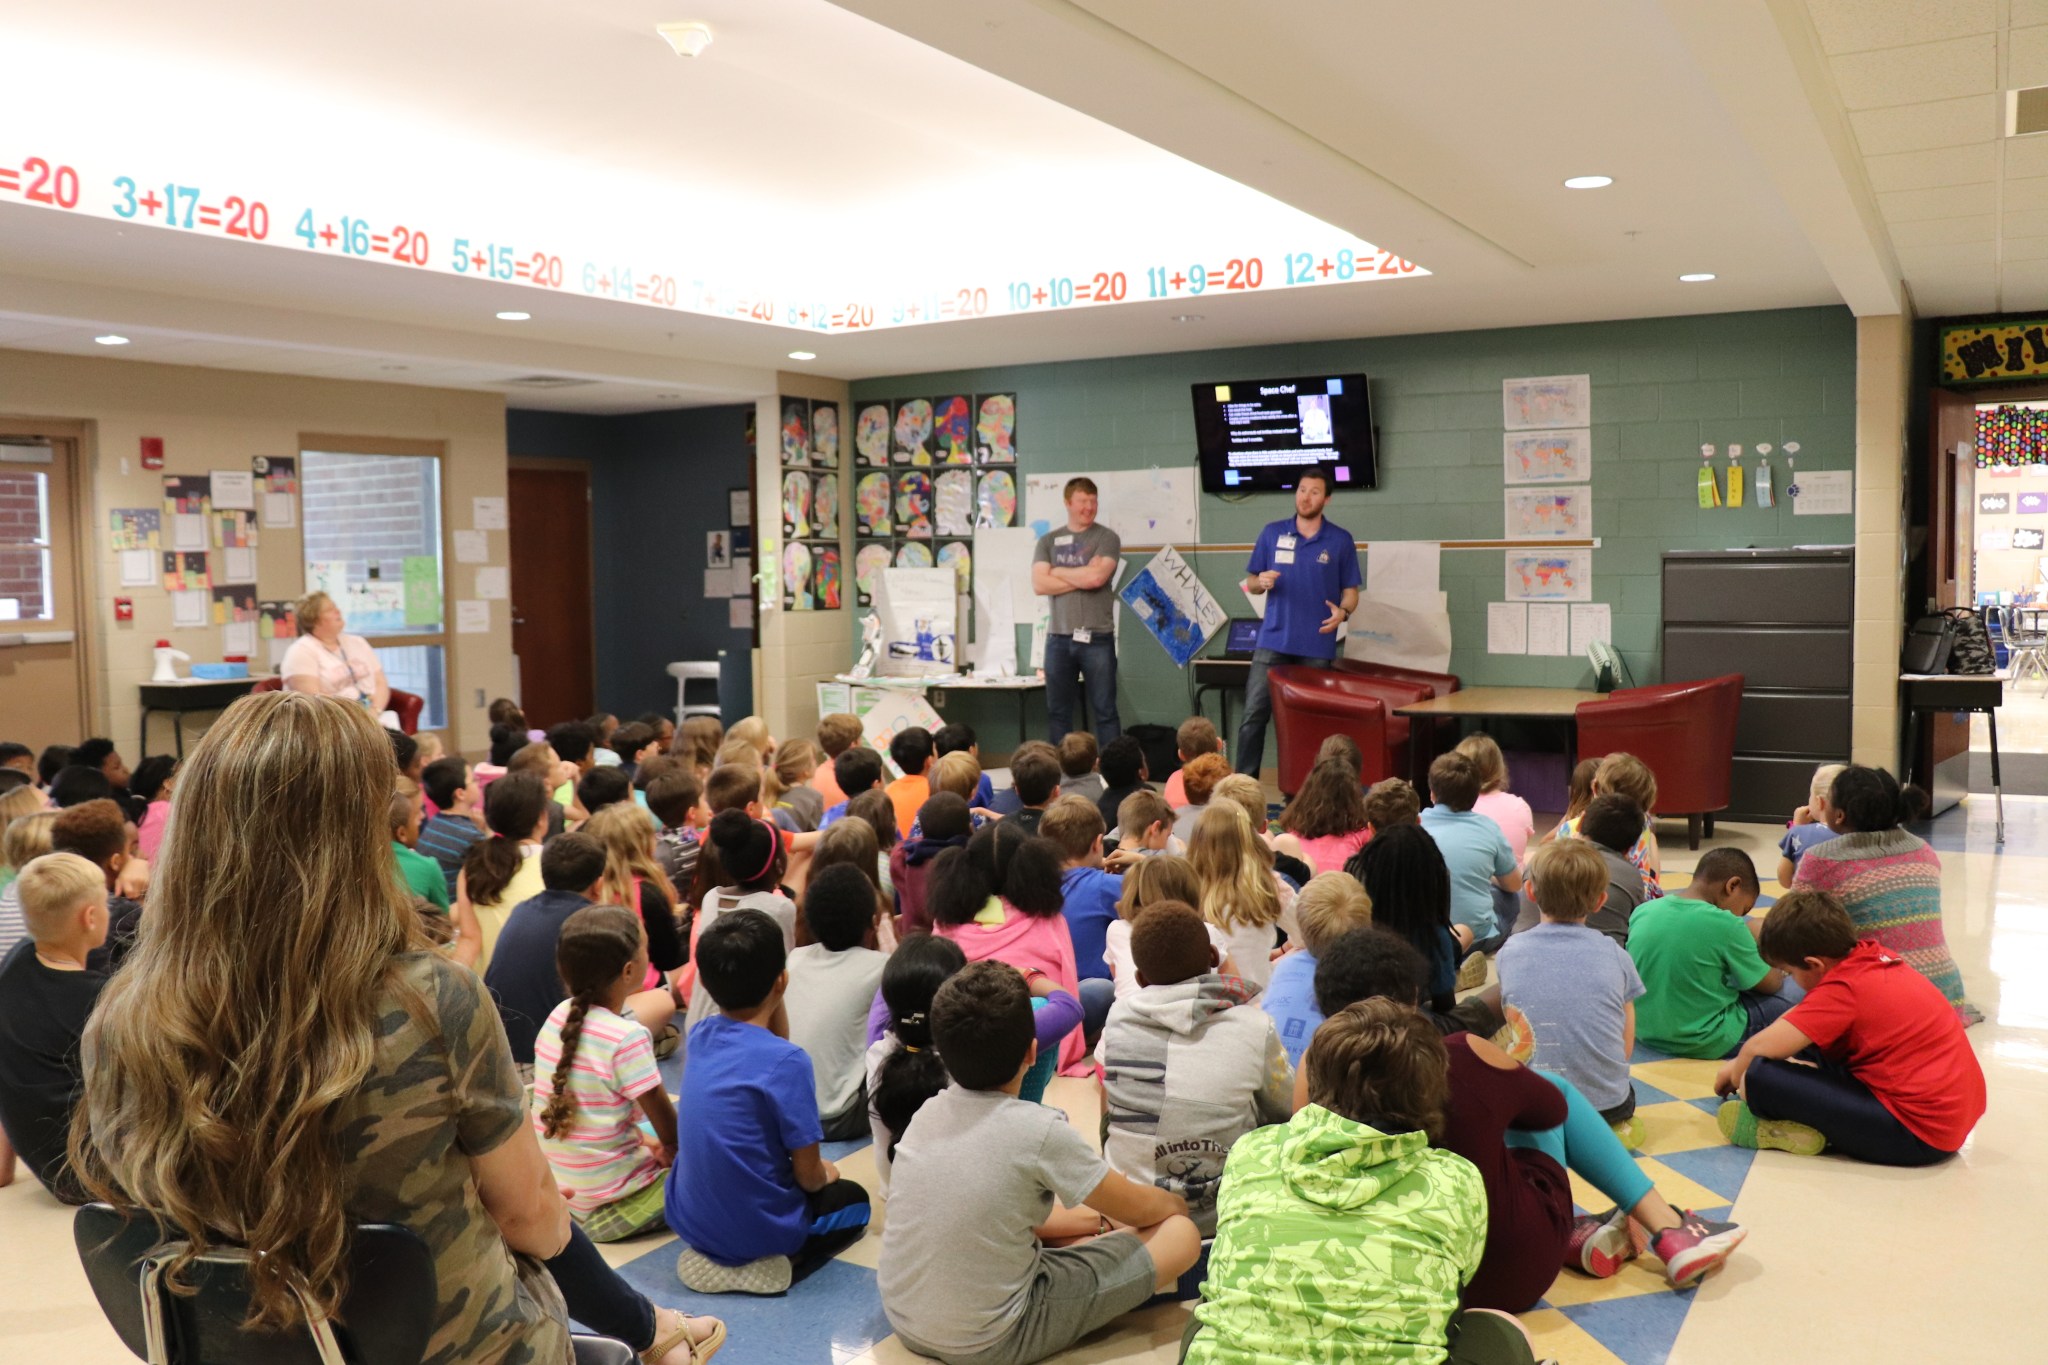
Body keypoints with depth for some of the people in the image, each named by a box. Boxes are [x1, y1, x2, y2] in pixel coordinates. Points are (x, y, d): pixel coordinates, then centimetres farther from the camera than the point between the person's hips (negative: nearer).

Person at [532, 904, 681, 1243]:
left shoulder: (558, 1016, 0)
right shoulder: (628, 1038, -21)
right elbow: (671, 1133, -14)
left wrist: (641, 1138, 10)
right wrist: (670, 1151, 6)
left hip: (556, 1192, 8)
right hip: (606, 1209, -8)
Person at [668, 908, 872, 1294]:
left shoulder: (699, 1036, -4)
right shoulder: (786, 1062, -23)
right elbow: (808, 1174, -16)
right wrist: (826, 1174, 7)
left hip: (688, 1219, 6)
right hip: (758, 1229, -6)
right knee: (854, 1199, 22)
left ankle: (708, 1254, 13)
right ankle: (779, 1263, -1)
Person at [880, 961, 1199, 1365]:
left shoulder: (928, 1112, -3)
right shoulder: (1040, 1131, -21)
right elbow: (1138, 1209, -3)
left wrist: (1088, 1219, 18)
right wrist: (1175, 1203, 18)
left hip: (905, 1321, 7)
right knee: (1181, 1233, 0)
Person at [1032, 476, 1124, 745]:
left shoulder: (1107, 538, 3)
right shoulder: (1049, 541, 11)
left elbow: (1096, 577, -13)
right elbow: (1039, 584, -2)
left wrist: (1057, 572, 0)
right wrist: (1082, 578, -7)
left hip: (1097, 638, -3)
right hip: (1059, 637, 3)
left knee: (1105, 711, 0)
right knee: (1057, 712, 7)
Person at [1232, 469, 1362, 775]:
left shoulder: (1341, 540, 3)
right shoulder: (1272, 532, 6)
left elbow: (1350, 590, 6)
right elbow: (1251, 584, 11)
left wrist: (1342, 612, -15)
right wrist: (1261, 582, -12)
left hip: (1317, 646, -1)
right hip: (1273, 641, 1)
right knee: (1254, 714, -4)